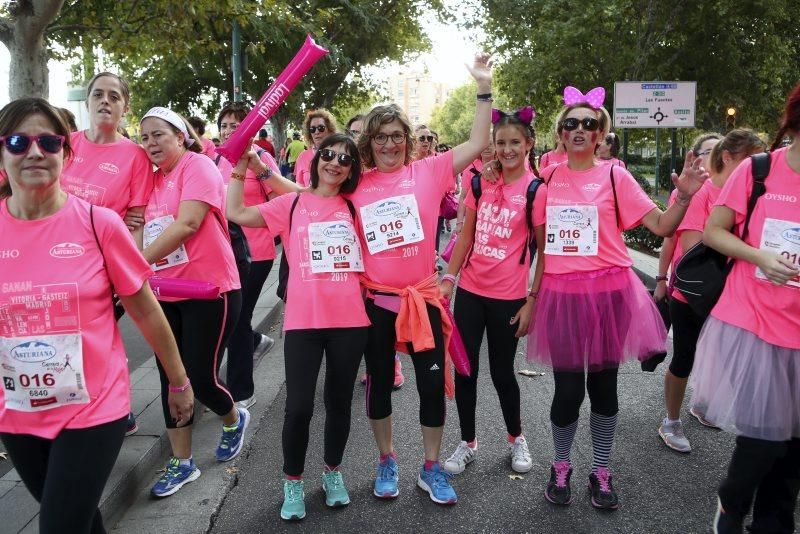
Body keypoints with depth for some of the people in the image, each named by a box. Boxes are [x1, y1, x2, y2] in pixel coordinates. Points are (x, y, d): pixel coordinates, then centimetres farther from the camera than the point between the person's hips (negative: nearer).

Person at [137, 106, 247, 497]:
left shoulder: (198, 165, -8)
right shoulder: (153, 179, 14)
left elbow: (188, 223, -20)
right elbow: (143, 230, 8)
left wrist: (138, 262, -23)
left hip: (210, 289, -7)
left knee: (201, 378, -3)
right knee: (171, 378, 9)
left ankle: (234, 420, 31)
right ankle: (181, 463, 23)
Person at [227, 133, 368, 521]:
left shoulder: (354, 207, 10)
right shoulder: (292, 204, 5)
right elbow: (236, 213, 1)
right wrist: (240, 166, -1)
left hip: (350, 319, 2)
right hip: (303, 320, -2)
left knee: (339, 401, 13)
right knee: (299, 407, -2)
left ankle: (333, 471, 35)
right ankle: (293, 481, 22)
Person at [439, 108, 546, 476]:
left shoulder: (537, 190, -8)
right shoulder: (481, 183, 4)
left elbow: (543, 251, -6)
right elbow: (466, 236, 8)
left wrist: (532, 302, -9)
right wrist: (448, 279, 0)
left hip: (508, 297, -4)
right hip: (470, 290, 4)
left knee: (501, 371, 9)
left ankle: (516, 438, 35)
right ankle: (468, 442, 28)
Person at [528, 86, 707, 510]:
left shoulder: (614, 176, 0)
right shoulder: (548, 177, 5)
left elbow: (662, 226, -6)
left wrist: (684, 196, -21)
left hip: (608, 292, 0)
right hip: (561, 294, 1)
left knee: (603, 384, 9)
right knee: (567, 389, 3)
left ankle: (601, 472, 29)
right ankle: (560, 468, 28)